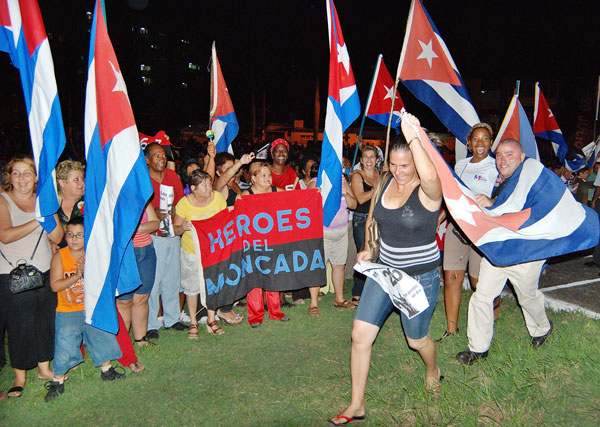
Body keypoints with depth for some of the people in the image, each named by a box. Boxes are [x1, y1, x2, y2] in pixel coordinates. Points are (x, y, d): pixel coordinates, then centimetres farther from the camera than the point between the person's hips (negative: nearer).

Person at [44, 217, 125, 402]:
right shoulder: (60, 256, -10)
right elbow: (55, 285, -16)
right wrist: (76, 276, -25)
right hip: (67, 312, -3)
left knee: (102, 337, 11)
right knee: (64, 346, -1)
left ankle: (106, 370, 32)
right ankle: (57, 382, 18)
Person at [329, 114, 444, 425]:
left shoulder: (428, 190, -19)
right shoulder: (386, 181, 0)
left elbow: (430, 175, -46)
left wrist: (413, 137, -50)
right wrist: (368, 247, 17)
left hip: (420, 276, -5)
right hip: (384, 270, 5)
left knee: (416, 339, 15)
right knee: (360, 335, 1)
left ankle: (432, 371, 53)